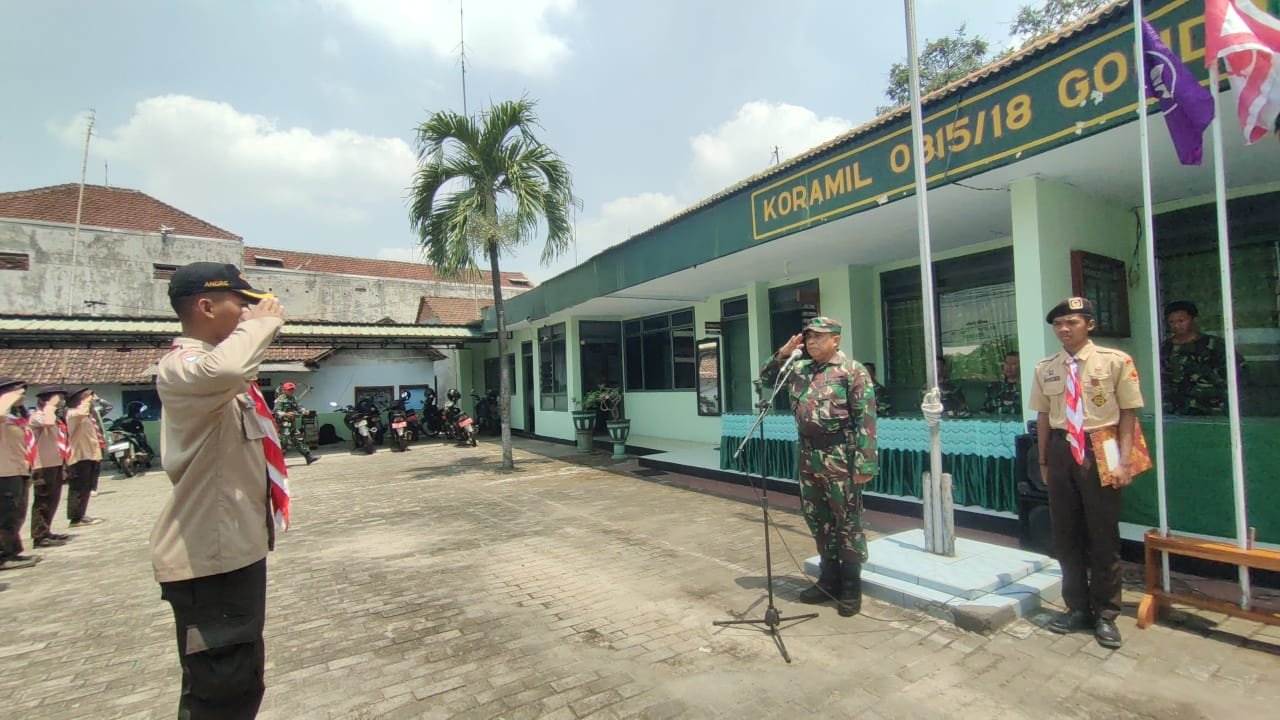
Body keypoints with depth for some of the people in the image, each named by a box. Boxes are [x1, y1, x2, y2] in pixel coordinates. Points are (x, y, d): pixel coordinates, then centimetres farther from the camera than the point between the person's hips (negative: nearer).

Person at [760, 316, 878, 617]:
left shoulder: (853, 371, -9)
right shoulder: (800, 369, 10)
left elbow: (866, 420, -13)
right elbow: (766, 377, 21)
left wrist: (864, 463, -18)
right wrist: (783, 354, 4)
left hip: (840, 459, -7)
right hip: (809, 457, 7)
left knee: (847, 524, 5)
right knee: (818, 522, 16)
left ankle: (851, 589, 19)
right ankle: (829, 581, 31)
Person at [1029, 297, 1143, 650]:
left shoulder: (1115, 361, -6)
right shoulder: (1045, 369, 3)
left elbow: (1128, 413, -5)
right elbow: (1043, 416, 8)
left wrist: (1124, 461, -10)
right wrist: (1044, 461, 9)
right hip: (1061, 451, 4)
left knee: (1104, 535, 7)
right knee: (1065, 534, 13)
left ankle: (1105, 615, 25)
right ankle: (1077, 607, 30)